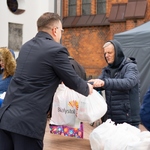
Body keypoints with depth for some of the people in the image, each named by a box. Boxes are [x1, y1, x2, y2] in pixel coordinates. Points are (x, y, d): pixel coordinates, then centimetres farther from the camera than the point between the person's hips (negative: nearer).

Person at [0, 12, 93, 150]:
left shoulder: (26, 46, 15)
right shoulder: (56, 50, -8)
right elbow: (73, 81, 2)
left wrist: (59, 80, 43)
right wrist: (87, 88, 22)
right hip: (28, 121, -7)